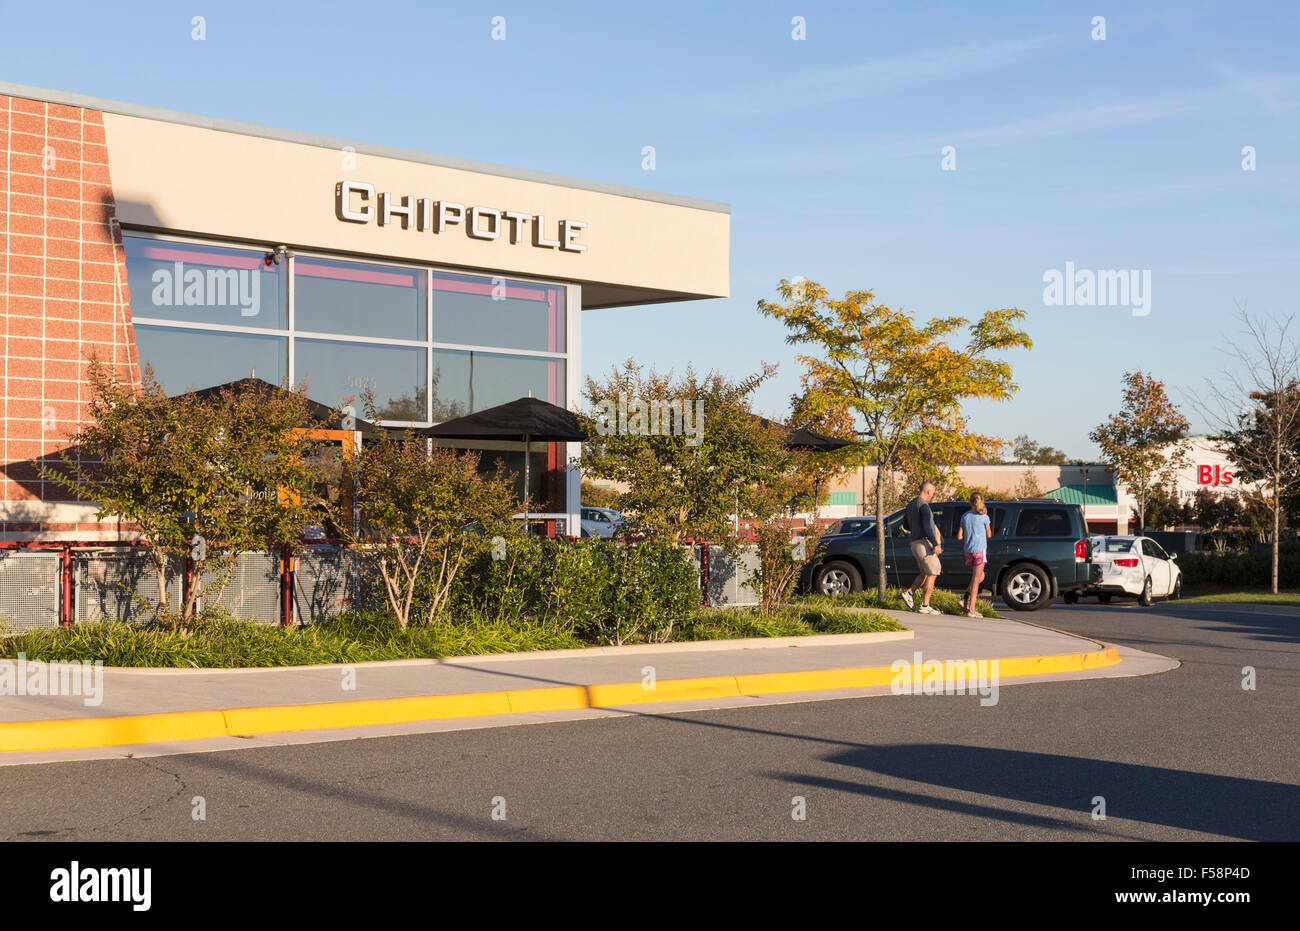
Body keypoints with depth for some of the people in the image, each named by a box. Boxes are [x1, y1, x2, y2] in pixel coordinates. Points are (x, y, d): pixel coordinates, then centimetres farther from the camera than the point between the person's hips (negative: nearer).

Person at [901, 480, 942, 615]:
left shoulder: (911, 504, 15)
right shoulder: (923, 505, -15)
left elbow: (907, 527, 22)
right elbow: (927, 527, -23)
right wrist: (936, 544, -25)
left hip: (915, 543, 9)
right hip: (924, 543, -9)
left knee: (926, 573, 19)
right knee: (932, 574, -3)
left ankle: (909, 593, 6)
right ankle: (925, 606, -5)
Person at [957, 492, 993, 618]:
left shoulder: (965, 516, 5)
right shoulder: (984, 517, -6)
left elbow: (959, 536, 5)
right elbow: (989, 535, 5)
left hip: (968, 550, 5)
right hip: (980, 549, -5)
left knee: (980, 576, 21)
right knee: (976, 579, -2)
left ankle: (966, 599, 5)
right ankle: (971, 609, -4)